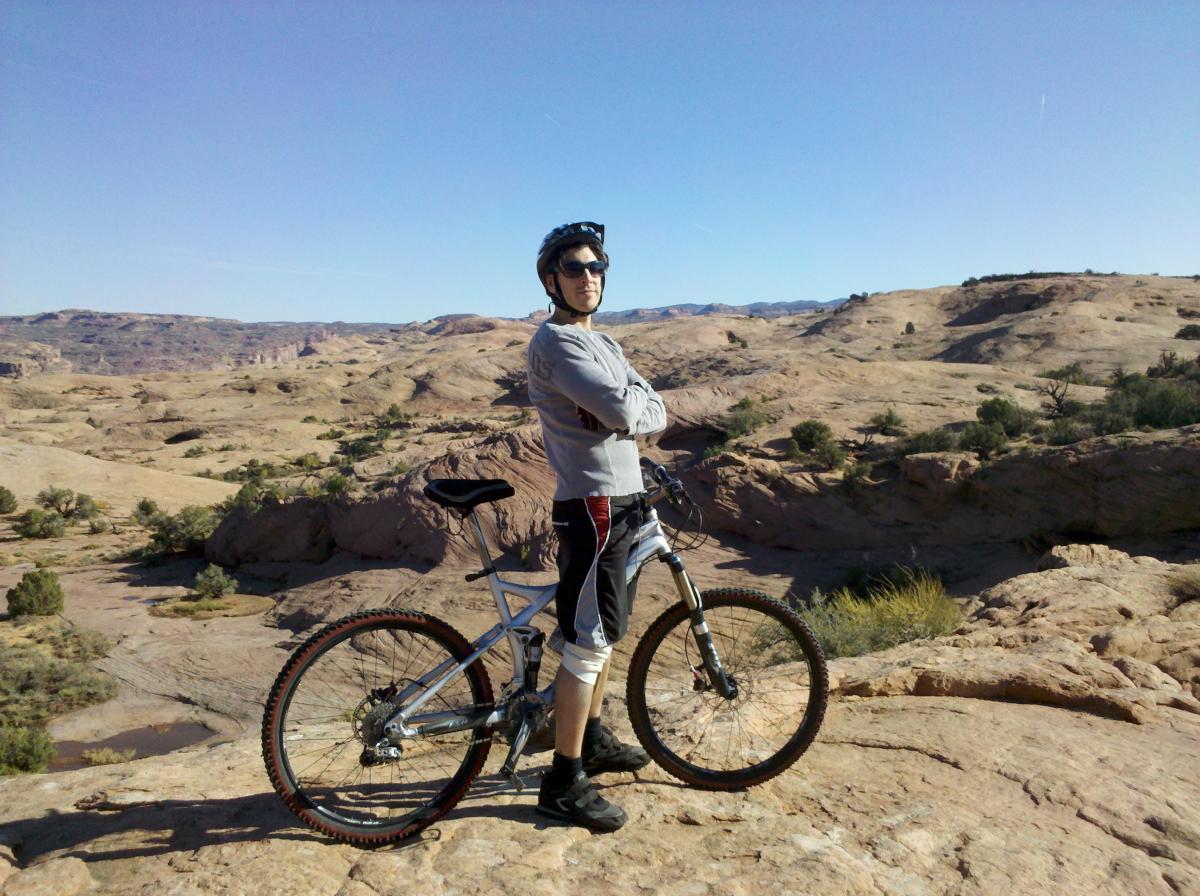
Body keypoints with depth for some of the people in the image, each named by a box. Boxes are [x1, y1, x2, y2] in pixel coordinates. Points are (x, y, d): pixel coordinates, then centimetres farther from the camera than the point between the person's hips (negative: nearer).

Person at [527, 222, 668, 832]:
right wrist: (629, 404, -3)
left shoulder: (603, 344, 18)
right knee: (588, 643, -5)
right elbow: (621, 410, -24)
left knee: (605, 634, 19)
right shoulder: (555, 341, -12)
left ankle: (592, 740, 36)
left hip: (623, 505, 10)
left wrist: (627, 410, -10)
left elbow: (656, 415, 9)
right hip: (592, 508, -10)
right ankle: (565, 782, 8)